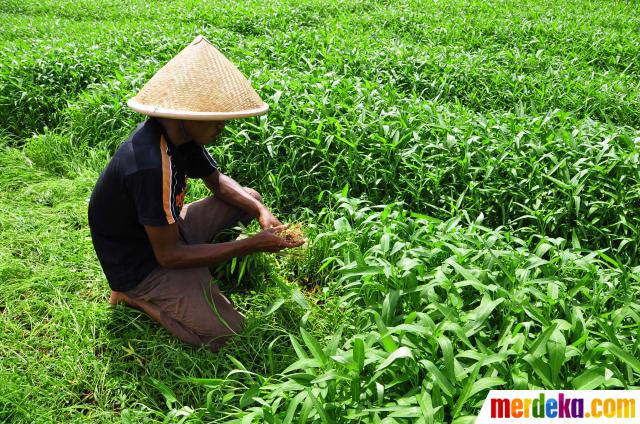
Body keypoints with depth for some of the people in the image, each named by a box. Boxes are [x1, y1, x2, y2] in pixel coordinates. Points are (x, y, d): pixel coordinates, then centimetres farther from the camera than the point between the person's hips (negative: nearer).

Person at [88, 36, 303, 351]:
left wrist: (261, 211, -10)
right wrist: (251, 245, -24)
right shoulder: (150, 167, -35)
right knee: (225, 333, -19)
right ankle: (135, 298, -1)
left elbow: (217, 181, 9)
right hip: (141, 263, -8)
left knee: (248, 198, 6)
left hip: (168, 233, 8)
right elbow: (169, 256, -27)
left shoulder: (180, 133, -8)